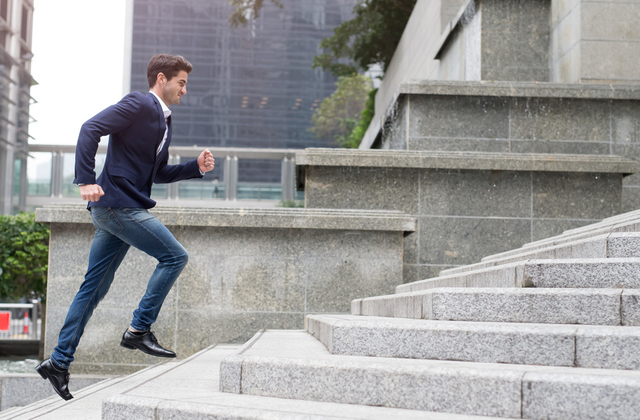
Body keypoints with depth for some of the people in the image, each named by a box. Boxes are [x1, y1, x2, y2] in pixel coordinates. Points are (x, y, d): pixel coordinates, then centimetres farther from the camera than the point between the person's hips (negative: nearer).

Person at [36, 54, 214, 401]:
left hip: (125, 209, 10)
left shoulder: (163, 121, 21)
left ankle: (59, 362, 14)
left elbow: (158, 173, 28)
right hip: (116, 204, -10)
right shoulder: (139, 104, -8)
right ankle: (139, 330, -5)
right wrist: (87, 181, -25)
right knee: (174, 256, -10)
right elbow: (90, 129, -17)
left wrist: (197, 167, 13)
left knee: (94, 288, 10)